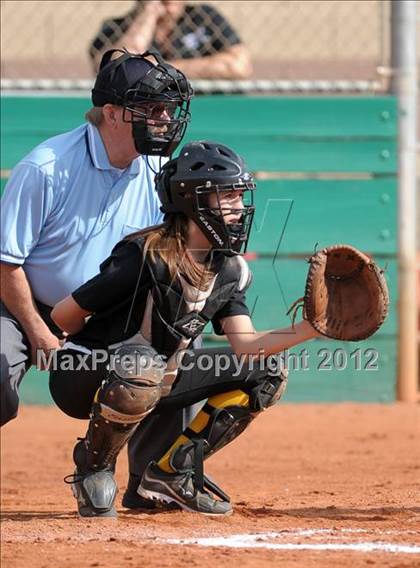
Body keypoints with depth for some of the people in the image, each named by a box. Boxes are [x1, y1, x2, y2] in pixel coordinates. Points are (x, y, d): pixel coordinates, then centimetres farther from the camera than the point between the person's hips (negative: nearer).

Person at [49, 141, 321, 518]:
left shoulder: (229, 269, 1)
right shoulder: (148, 256, -23)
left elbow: (245, 345, -8)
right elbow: (65, 314, -18)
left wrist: (311, 329, -22)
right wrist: (110, 352, 1)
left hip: (155, 382, 8)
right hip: (81, 378, -8)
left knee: (268, 373, 1)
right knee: (142, 367, -42)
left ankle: (171, 472, 4)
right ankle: (93, 470, -15)